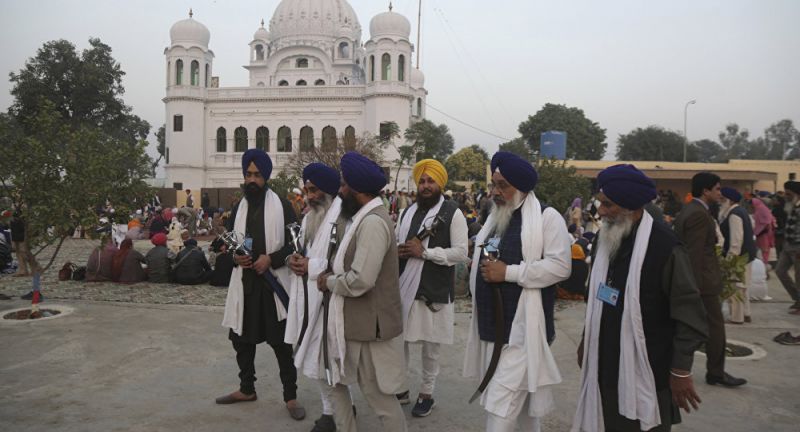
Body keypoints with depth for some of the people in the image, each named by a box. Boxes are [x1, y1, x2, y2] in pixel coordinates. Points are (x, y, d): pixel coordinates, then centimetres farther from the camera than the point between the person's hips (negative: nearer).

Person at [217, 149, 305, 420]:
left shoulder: (281, 206, -4)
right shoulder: (239, 208, 11)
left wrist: (271, 259, -18)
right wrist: (234, 256, -4)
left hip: (273, 283, -5)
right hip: (244, 283, 5)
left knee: (281, 342, 0)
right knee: (241, 338, 14)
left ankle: (290, 396, 13)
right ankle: (246, 389, 33)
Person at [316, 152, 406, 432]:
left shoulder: (373, 222, -23)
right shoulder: (365, 217, 10)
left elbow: (360, 281, -30)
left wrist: (329, 282, -12)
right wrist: (332, 277, -2)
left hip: (370, 325, -10)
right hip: (355, 322, 10)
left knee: (379, 396, 4)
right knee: (336, 380, 20)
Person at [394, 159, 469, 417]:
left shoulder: (453, 213, -8)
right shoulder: (407, 212, 11)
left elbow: (461, 253, -14)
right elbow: (395, 242, 19)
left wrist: (424, 252, -20)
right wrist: (398, 250, -6)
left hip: (434, 291, -5)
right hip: (404, 287, 5)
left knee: (430, 347, 10)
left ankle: (427, 393, 28)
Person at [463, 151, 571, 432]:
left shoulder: (547, 217, -8)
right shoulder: (495, 216, 16)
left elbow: (560, 266, -17)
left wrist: (508, 272, -19)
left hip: (522, 325, -7)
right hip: (493, 323, 7)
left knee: (501, 401, -9)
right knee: (519, 392, 18)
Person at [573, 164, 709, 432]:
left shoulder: (665, 246, -17)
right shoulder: (607, 238, 5)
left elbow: (690, 316, -14)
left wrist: (681, 371, -12)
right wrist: (587, 340, 17)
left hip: (647, 372, -6)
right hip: (607, 366, 6)